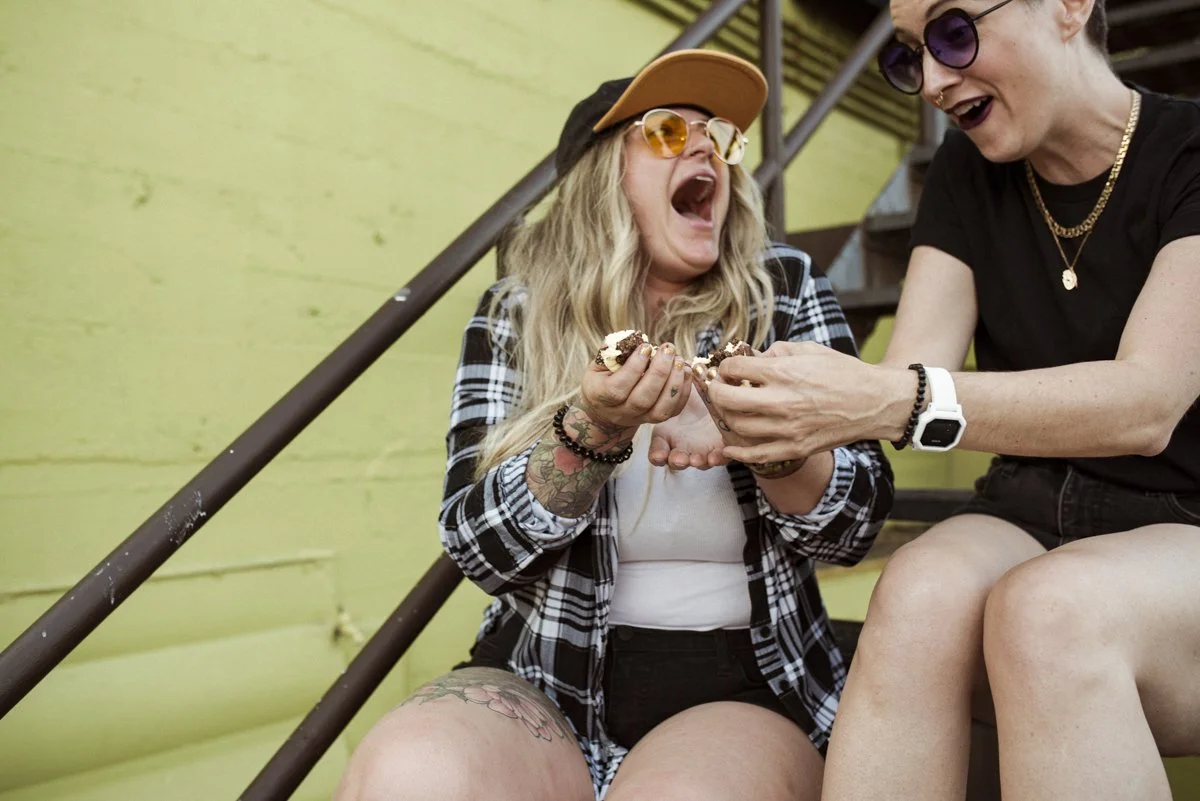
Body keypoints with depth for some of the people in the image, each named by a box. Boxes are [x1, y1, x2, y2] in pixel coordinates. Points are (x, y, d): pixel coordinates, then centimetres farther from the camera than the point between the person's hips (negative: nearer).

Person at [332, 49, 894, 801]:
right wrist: (595, 428, -23)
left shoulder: (786, 291, 1)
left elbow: (856, 522, 0)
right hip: (546, 683, 1)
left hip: (747, 688, 0)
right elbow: (477, 543, -6)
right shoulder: (516, 315, 1)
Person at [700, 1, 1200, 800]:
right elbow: (909, 380, -5)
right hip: (1028, 522, 3)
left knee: (1046, 608, -36)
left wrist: (894, 401, -37)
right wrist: (761, 410, -24)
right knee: (920, 592, -31)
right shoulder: (967, 174, 6)